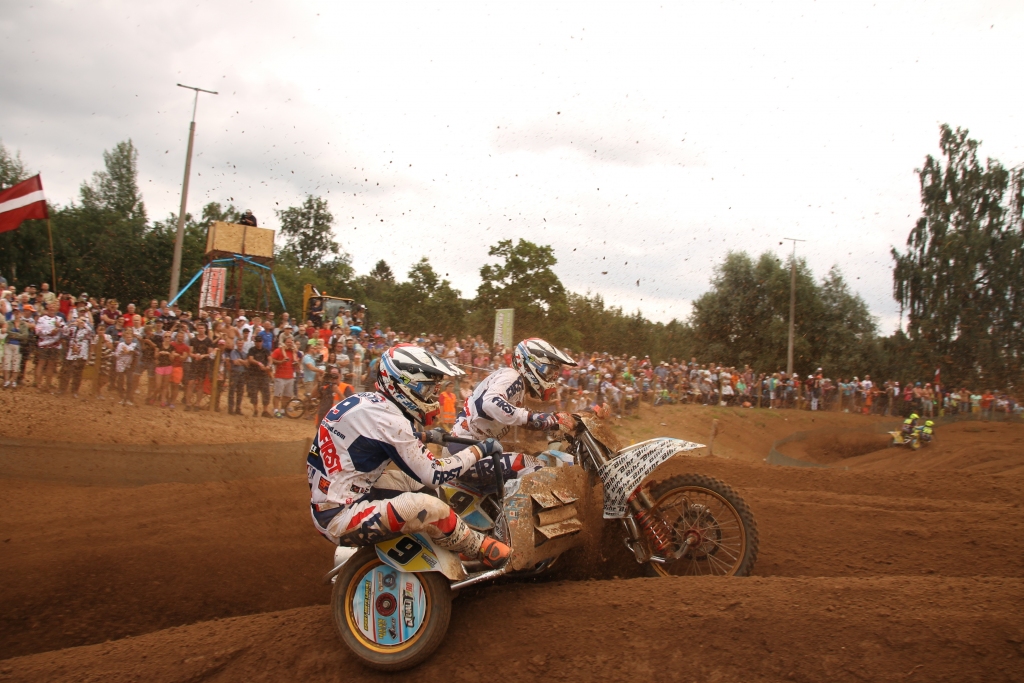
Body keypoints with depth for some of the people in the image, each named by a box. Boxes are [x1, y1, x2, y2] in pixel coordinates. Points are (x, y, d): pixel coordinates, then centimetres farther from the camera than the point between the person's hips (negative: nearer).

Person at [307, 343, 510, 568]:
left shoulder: (367, 400, 5)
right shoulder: (387, 418, -21)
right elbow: (433, 474, -17)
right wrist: (478, 451, -7)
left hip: (331, 498, 10)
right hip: (340, 517, -10)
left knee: (415, 482, 20)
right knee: (429, 507, -24)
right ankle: (482, 549, -1)